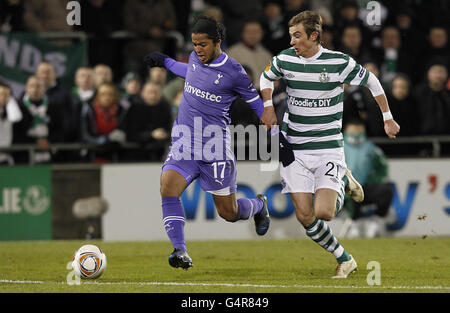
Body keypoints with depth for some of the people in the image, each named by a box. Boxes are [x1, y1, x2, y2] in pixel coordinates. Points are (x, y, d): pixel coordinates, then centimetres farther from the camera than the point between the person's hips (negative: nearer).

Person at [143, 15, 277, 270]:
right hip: (183, 143, 4)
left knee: (229, 213, 5)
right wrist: (165, 62, 36)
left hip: (214, 148, -4)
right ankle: (181, 252, -23)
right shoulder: (195, 58, 5)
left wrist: (268, 114, -11)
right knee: (168, 188, -23)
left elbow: (255, 99, 4)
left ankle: (259, 206, 41)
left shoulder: (233, 72, -10)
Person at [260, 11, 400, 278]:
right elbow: (267, 77, 21)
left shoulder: (339, 62, -11)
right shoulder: (284, 59, -2)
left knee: (324, 212, -17)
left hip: (328, 148, -3)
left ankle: (343, 182, 17)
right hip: (294, 150, 3)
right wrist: (268, 105, 4)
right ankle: (345, 261, 14)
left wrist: (387, 118, 10)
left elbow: (371, 81, 6)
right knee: (305, 217, -6)